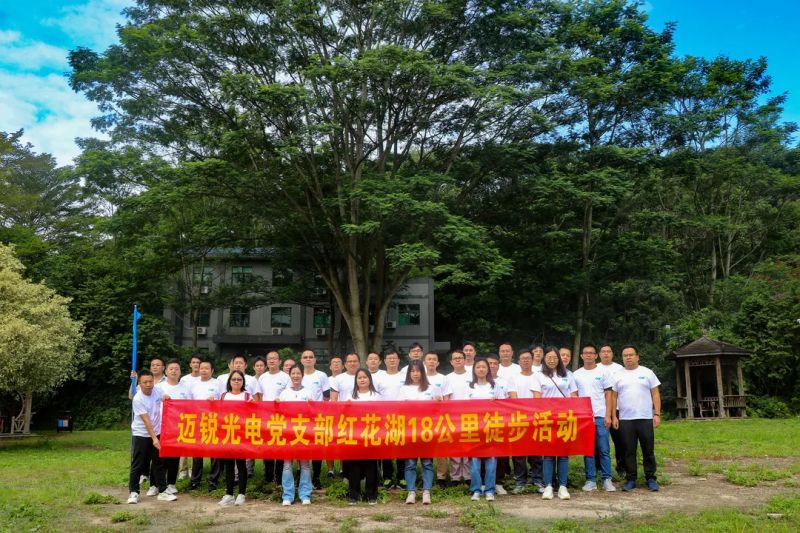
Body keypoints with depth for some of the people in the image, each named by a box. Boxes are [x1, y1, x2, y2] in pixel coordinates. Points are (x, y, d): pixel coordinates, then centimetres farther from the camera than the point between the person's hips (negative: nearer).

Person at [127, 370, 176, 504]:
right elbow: (146, 421, -24)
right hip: (141, 435, -5)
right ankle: (133, 492, 13)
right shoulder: (138, 399, -22)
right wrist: (153, 438, -26)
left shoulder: (157, 390, -7)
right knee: (138, 465, 2)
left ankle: (162, 491, 15)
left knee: (159, 463, 9)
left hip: (157, 433, 5)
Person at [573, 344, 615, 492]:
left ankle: (606, 479, 8)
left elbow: (608, 394, 2)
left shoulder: (603, 372, 4)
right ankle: (590, 480, 11)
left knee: (604, 450, 0)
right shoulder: (576, 374, 8)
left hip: (600, 416, -1)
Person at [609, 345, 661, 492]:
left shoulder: (647, 373, 5)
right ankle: (630, 479, 12)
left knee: (648, 451, 4)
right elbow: (613, 397, 7)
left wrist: (657, 414, -4)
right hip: (625, 419, 1)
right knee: (629, 451, 5)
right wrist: (613, 416, 0)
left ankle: (651, 479, 15)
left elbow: (655, 394, 4)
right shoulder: (618, 376, 8)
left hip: (646, 418, -1)